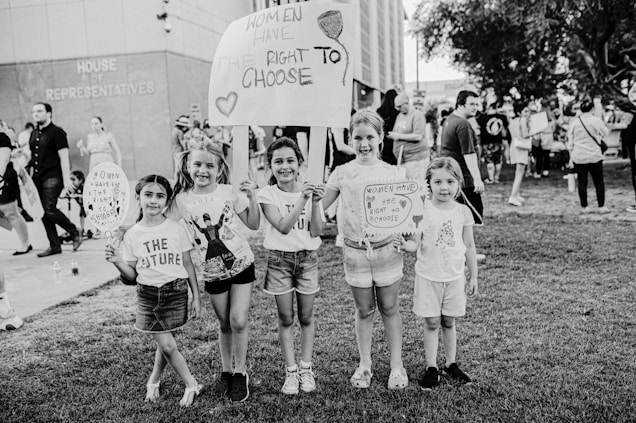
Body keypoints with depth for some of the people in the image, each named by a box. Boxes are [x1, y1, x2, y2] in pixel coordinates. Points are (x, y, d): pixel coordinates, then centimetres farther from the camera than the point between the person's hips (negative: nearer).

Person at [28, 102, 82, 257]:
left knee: (50, 210, -15)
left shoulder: (56, 132, -5)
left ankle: (75, 233, 6)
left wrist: (66, 179, -17)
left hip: (52, 177, -8)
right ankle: (54, 246, 13)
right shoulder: (34, 134, 16)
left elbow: (64, 157, -11)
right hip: (37, 178, 8)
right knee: (43, 213, 5)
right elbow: (33, 158, 20)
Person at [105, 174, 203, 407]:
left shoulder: (177, 229, -4)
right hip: (147, 294, 1)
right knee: (167, 345, 0)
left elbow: (188, 264, 3)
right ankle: (191, 385, 20)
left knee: (164, 343, 6)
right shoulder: (132, 235, 0)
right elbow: (131, 275, 4)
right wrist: (117, 262, -15)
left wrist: (196, 296, 3)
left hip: (175, 291, -1)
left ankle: (153, 381, 34)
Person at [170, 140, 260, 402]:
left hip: (241, 263, -1)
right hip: (212, 271, 1)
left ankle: (240, 373, 15)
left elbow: (253, 225, -6)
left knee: (238, 321, -5)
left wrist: (252, 198, -18)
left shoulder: (229, 192, -10)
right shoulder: (182, 199, -8)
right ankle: (226, 371, 33)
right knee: (224, 324, 13)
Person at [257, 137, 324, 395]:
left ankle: (306, 369, 24)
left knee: (306, 317, 10)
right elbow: (283, 227, -22)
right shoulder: (267, 194, -8)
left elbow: (315, 232, -9)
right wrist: (302, 199, -29)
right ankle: (291, 371, 20)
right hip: (279, 259, -1)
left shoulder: (310, 190, -3)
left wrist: (315, 203, -21)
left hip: (307, 258, 1)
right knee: (285, 318, 7)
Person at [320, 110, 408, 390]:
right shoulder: (343, 173, 0)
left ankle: (397, 366, 24)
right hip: (355, 250, 1)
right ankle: (364, 365, 27)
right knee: (363, 310, 12)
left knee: (389, 308, 10)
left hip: (387, 248, 0)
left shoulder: (391, 173, -1)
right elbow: (319, 206, 4)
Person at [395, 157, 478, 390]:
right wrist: (404, 245, -33)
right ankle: (431, 367, 17)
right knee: (431, 323, 5)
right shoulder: (422, 211, -8)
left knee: (449, 322, 13)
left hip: (454, 277, 2)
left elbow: (469, 246, 6)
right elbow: (416, 243, -10)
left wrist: (473, 276, 10)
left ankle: (451, 364, 27)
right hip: (428, 276, -2)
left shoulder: (463, 212, -1)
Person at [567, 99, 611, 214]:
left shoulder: (573, 122, -1)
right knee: (599, 182, 8)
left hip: (578, 157, 2)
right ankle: (601, 207, 7)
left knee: (582, 182, 6)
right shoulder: (596, 121, -9)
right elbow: (605, 133, 5)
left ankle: (585, 207, 8)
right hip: (594, 156, -2)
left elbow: (570, 141, 4)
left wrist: (571, 156, 11)